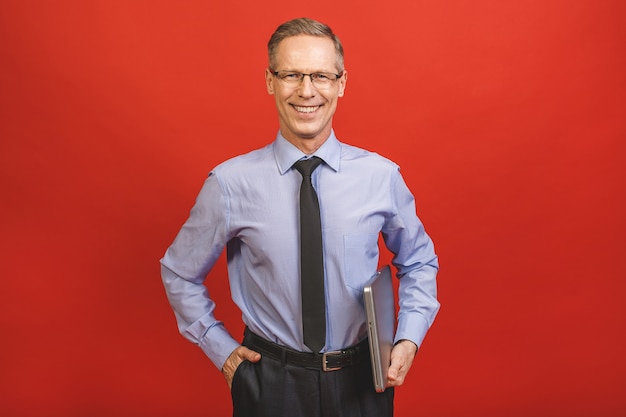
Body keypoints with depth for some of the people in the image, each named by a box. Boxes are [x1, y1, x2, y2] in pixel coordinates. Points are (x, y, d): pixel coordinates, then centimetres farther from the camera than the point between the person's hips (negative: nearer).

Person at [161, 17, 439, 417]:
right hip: (270, 380, -1)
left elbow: (419, 262, 7)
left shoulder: (381, 176, -9)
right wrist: (221, 349, 0)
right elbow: (179, 274, 3)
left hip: (361, 380, 2)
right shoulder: (231, 183, -13)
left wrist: (409, 339, -5)